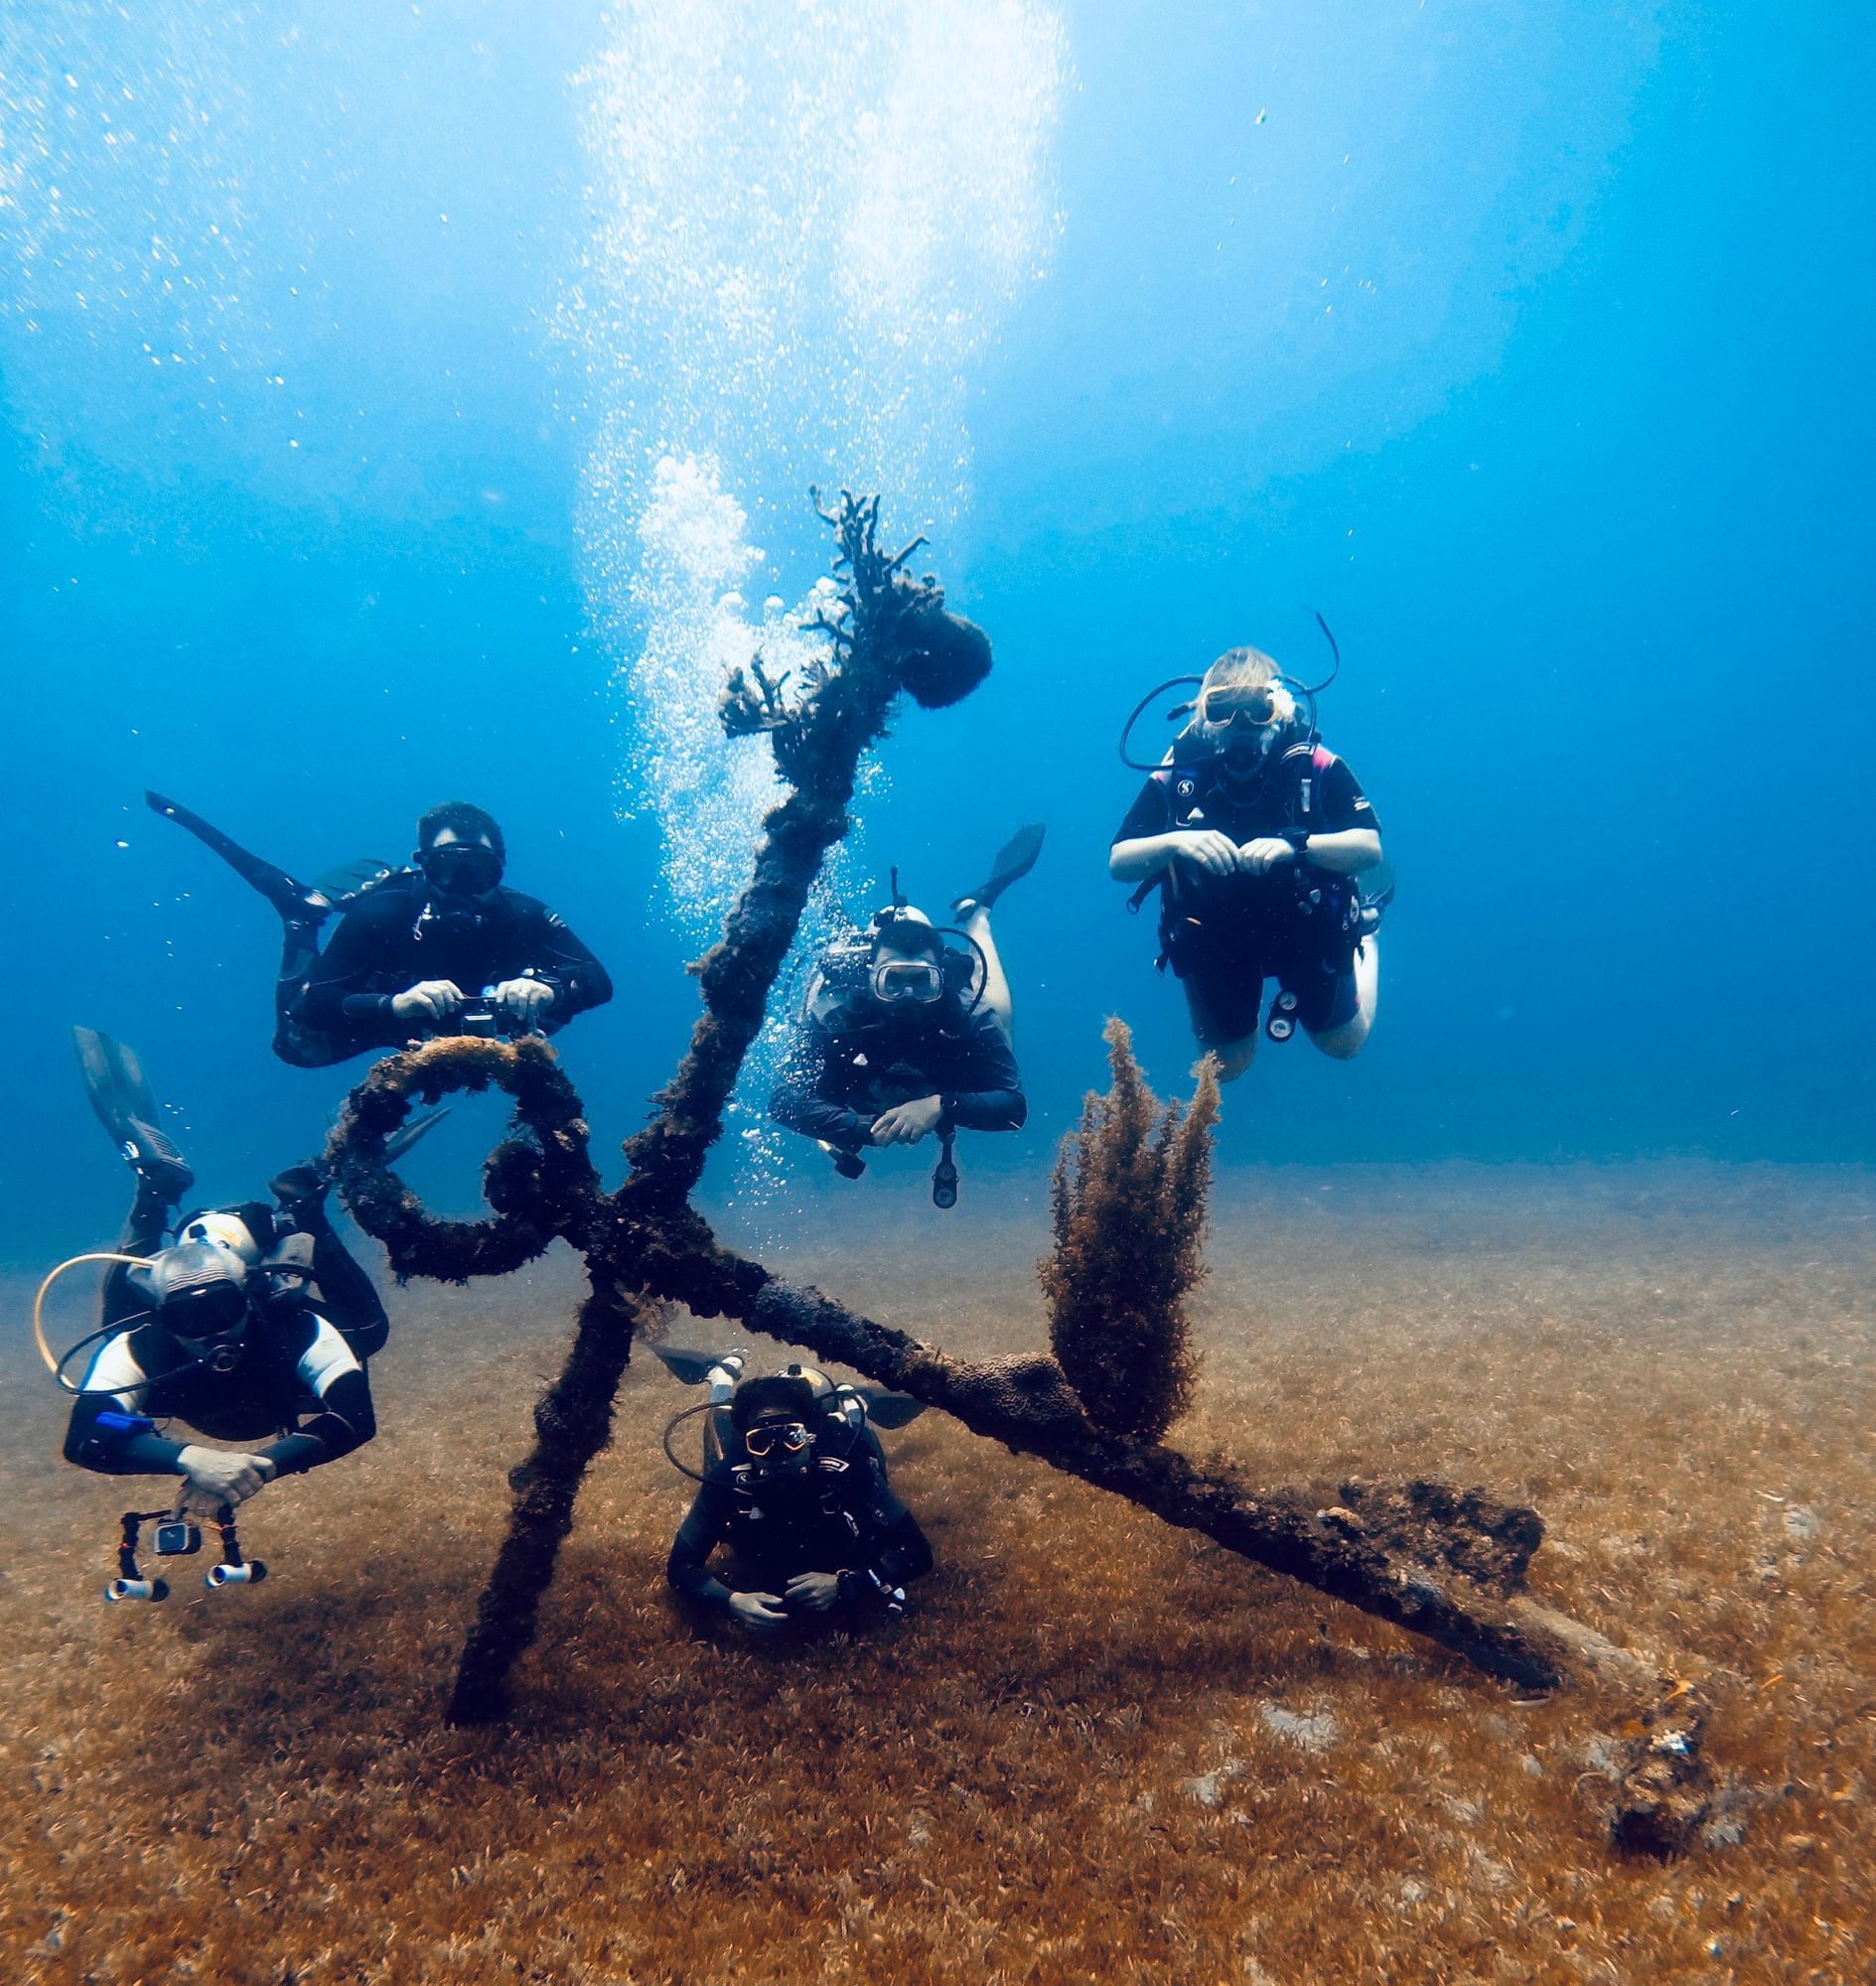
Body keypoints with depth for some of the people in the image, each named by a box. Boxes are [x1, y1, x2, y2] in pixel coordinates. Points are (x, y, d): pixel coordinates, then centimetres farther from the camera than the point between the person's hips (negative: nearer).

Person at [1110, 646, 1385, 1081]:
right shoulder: (1176, 776, -17)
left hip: (1306, 925, 0)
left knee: (1343, 1044, 22)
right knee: (1225, 1067, 14)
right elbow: (1118, 862, -20)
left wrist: (1295, 844, -42)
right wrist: (1175, 842, -41)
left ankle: (1363, 937, 48)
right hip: (1215, 937, 1)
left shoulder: (1316, 766, -19)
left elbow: (1369, 848, -25)